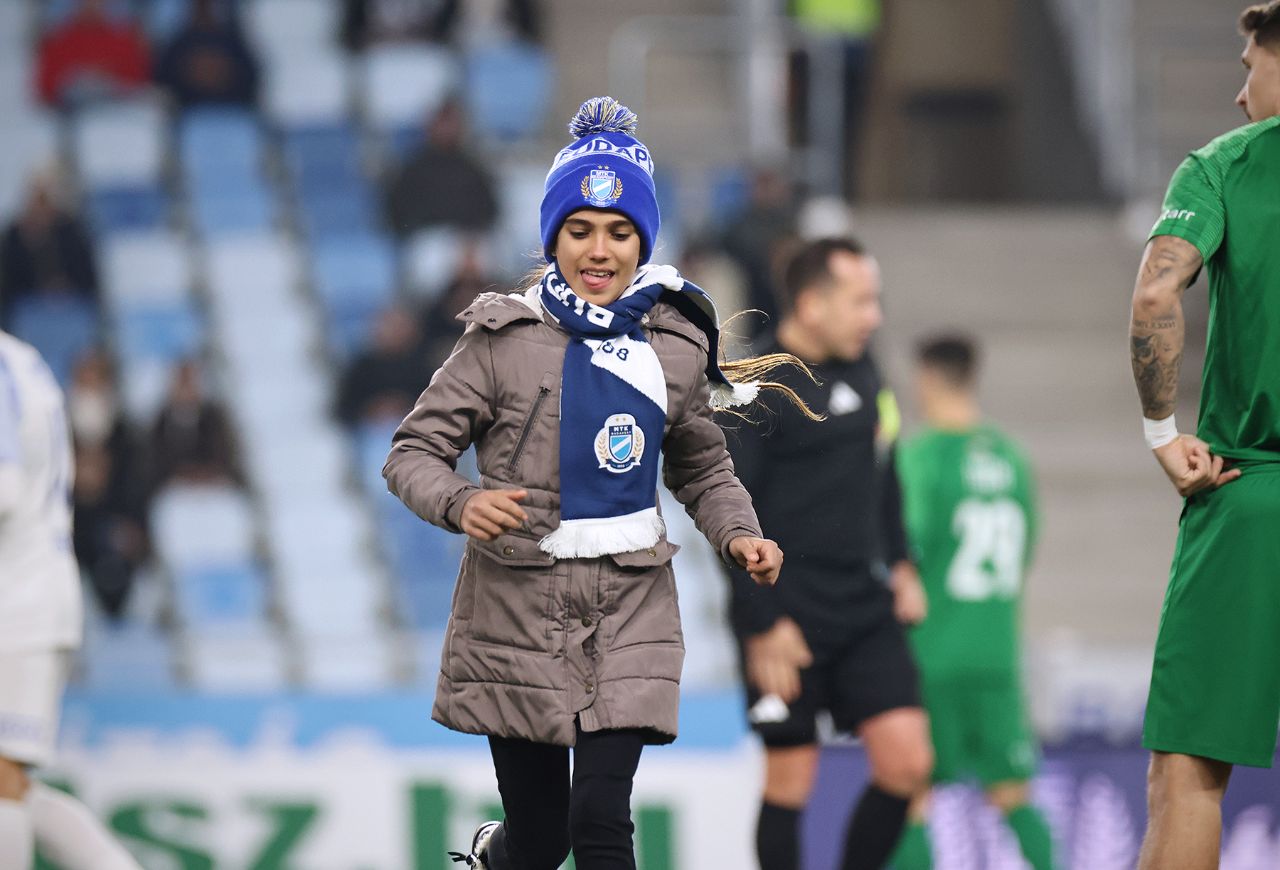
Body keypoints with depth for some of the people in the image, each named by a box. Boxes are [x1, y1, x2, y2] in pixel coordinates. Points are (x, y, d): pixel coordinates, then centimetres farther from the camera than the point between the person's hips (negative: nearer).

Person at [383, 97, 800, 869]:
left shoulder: (675, 346, 4)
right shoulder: (507, 338, -6)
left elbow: (704, 470, 17)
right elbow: (414, 451, -4)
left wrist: (739, 536, -2)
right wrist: (461, 503, -24)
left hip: (629, 612, 2)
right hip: (517, 610, -2)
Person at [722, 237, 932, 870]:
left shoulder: (862, 369, 9)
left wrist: (899, 563, 17)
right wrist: (761, 623, -16)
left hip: (865, 608, 7)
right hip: (789, 622, -7)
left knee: (907, 762, -2)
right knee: (791, 777, 0)